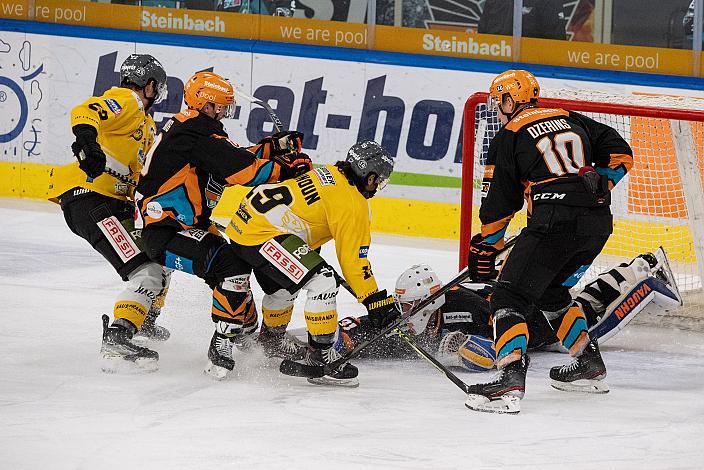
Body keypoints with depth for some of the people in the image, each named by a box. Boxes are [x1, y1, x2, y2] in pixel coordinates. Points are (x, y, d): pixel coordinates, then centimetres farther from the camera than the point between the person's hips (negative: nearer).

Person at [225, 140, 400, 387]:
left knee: (283, 287, 33)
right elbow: (353, 258, -11)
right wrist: (375, 300, -5)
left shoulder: (328, 174, 14)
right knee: (322, 282, -17)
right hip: (263, 236, -10)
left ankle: (269, 341, 56)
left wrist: (310, 257, 43)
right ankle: (319, 355, -14)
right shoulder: (352, 203, -11)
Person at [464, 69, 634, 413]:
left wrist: (485, 247, 16)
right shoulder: (570, 120, 19)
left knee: (510, 297, -6)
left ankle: (511, 378, -25)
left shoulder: (509, 137, 4)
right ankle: (589, 366, 30)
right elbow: (621, 154, 17)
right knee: (551, 291, 28)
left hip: (556, 223, -7)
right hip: (598, 223, 7)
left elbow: (498, 202, 6)